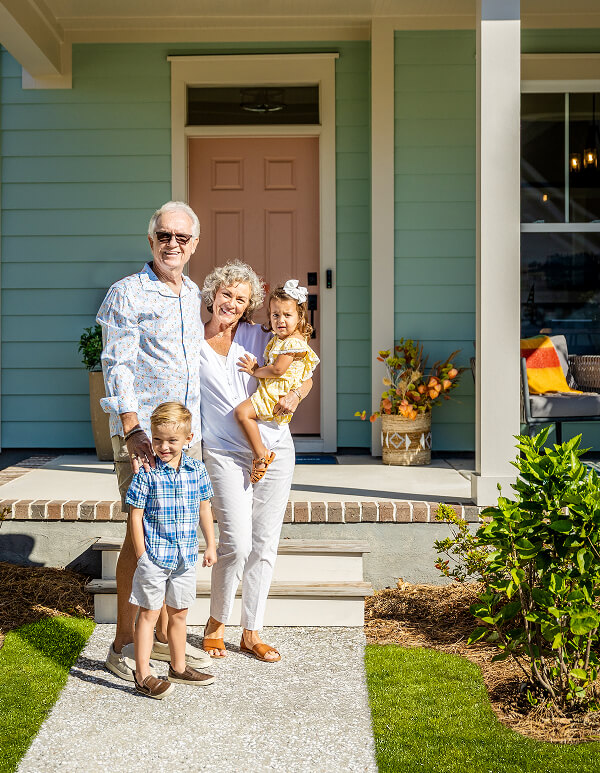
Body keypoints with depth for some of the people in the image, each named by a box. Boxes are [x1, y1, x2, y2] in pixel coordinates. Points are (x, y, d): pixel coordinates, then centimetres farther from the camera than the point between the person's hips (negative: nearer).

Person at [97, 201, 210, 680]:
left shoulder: (195, 295, 15)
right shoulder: (127, 294, -5)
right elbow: (118, 367, -12)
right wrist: (133, 431, -21)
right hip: (141, 431, -6)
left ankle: (164, 635, 23)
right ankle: (124, 644, 7)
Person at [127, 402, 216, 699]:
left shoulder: (197, 470, 1)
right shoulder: (146, 473, -11)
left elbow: (204, 508, 12)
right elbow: (136, 515, -7)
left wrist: (210, 545, 12)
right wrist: (142, 555, -8)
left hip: (185, 557, 5)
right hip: (154, 555, -4)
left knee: (178, 613, 17)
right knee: (149, 613, 2)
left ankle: (178, 667, 32)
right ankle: (142, 674, 10)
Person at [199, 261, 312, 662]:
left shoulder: (257, 337, 5)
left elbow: (304, 377, 12)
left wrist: (293, 396, -10)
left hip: (275, 448, 3)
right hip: (225, 454, -3)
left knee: (265, 544, 6)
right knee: (237, 542, -13)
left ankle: (252, 633, 19)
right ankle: (216, 622, 13)